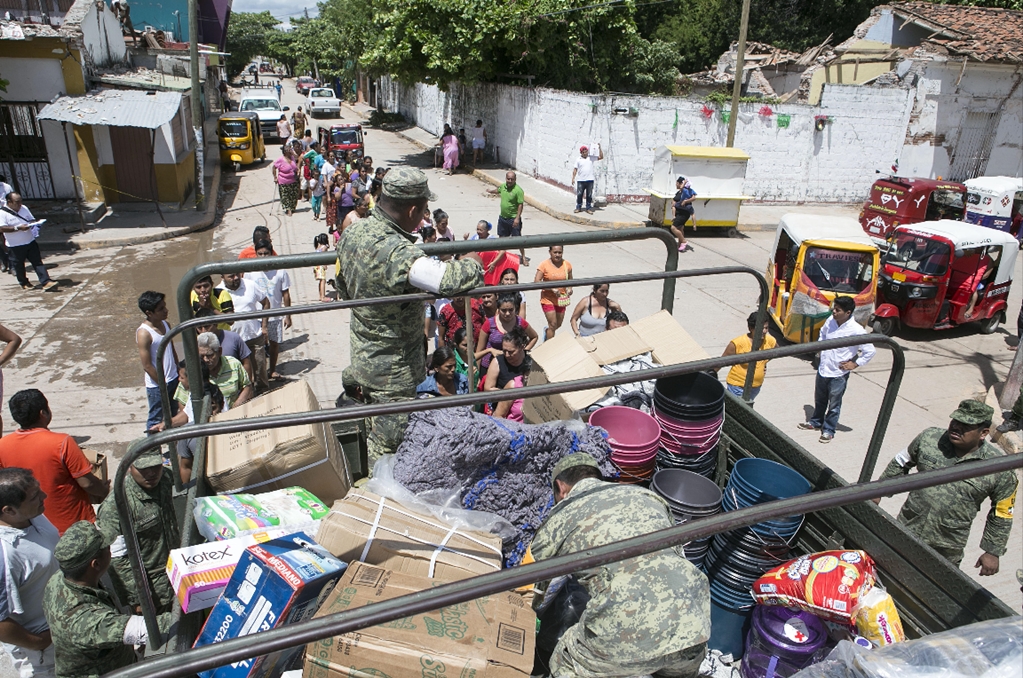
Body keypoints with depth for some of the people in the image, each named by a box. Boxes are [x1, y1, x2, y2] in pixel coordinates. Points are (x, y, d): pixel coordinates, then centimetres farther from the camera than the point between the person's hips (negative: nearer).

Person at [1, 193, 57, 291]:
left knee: (38, 262, -3)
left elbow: (32, 220, 17)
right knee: (19, 266, 11)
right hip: (15, 246, -4)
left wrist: (33, 224, -6)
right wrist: (18, 228, -26)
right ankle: (24, 283, 29)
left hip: (30, 242, 4)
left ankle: (46, 282, -8)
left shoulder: (24, 208, 7)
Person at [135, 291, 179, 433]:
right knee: (156, 419, 10)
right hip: (157, 385, -7)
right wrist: (163, 385, -14)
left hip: (173, 379, 7)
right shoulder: (143, 333, -22)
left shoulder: (166, 324, 2)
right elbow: (147, 366, -19)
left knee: (174, 415, 22)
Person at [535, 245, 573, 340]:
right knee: (553, 325, -6)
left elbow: (570, 279, 12)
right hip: (548, 299, -4)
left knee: (558, 324, 17)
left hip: (561, 299, 4)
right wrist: (552, 288, -26)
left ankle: (547, 331, 49)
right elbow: (536, 281, -17)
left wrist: (569, 288, -10)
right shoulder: (544, 265, -13)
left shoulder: (567, 265, -2)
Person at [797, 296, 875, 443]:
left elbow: (870, 351, -16)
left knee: (834, 405, 11)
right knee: (819, 400, 24)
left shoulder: (856, 330, -23)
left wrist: (855, 364, -12)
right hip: (823, 369, 6)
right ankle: (816, 422, 44)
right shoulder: (830, 321, -5)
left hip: (839, 375, -6)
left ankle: (828, 430, 28)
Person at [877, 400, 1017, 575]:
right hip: (906, 530, 2)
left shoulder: (1000, 469, -12)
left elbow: (1002, 513, 0)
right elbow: (899, 465, 9)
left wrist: (993, 552, 3)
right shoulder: (928, 438, -7)